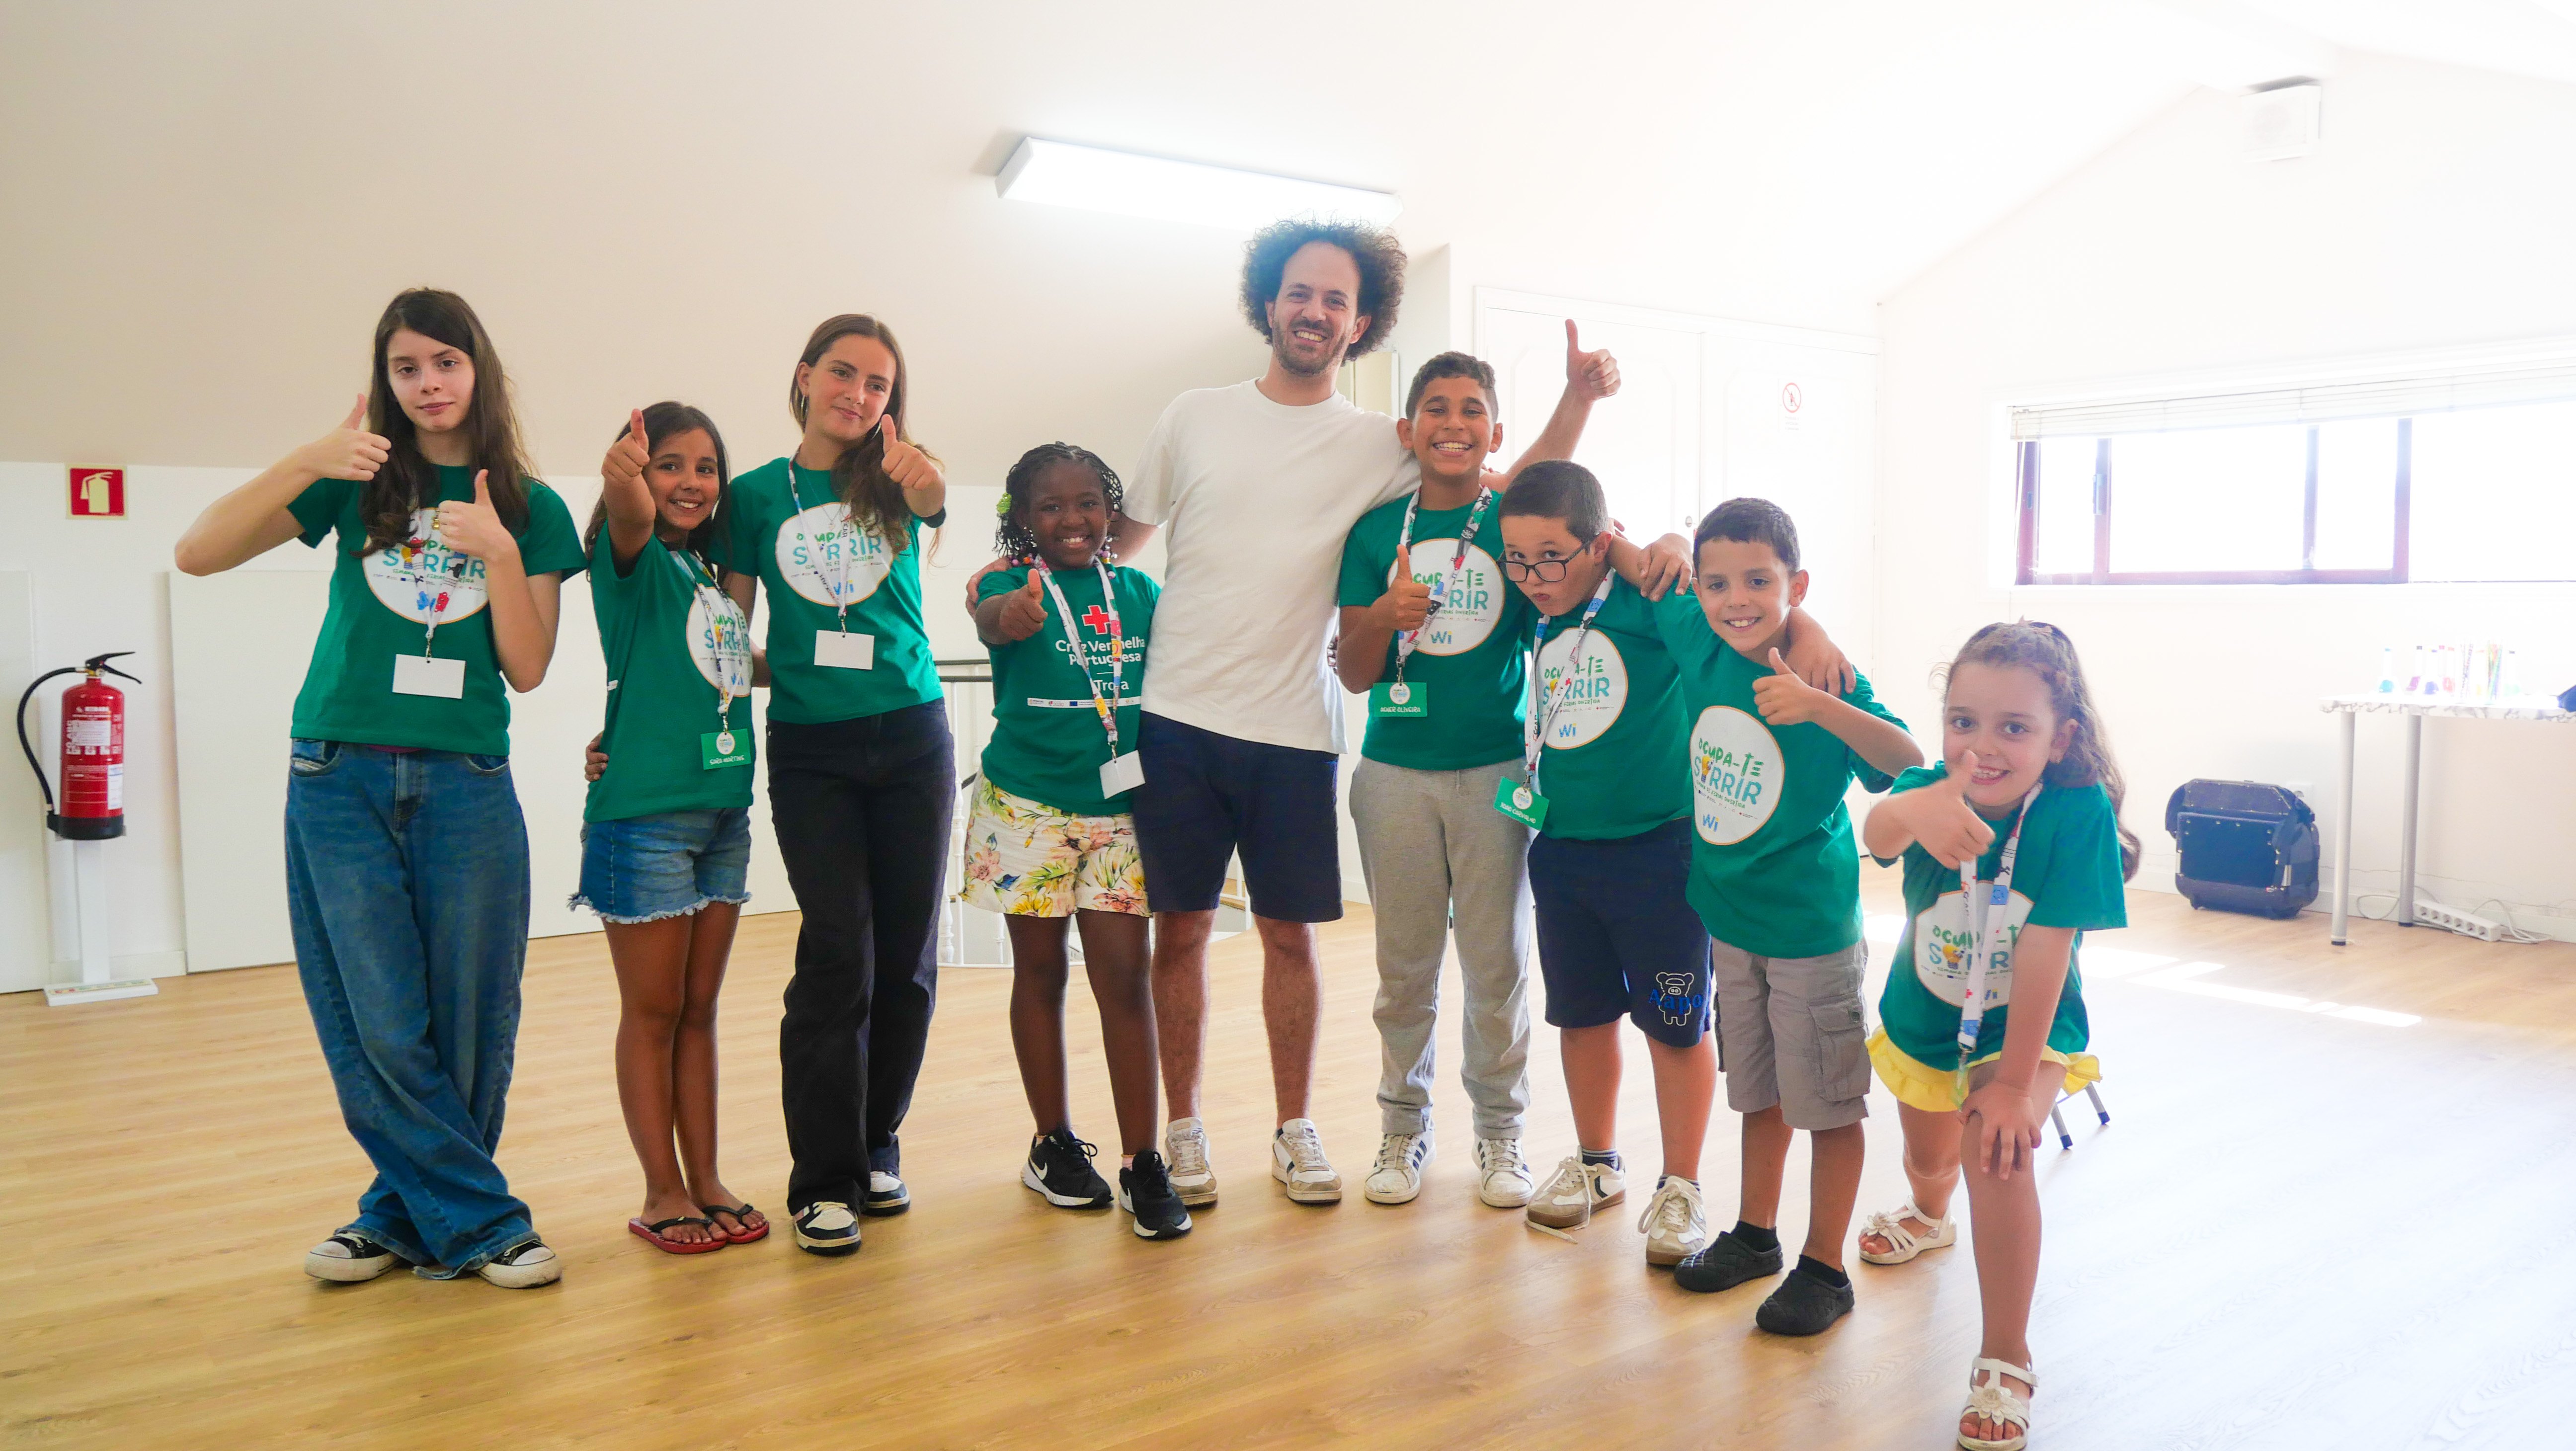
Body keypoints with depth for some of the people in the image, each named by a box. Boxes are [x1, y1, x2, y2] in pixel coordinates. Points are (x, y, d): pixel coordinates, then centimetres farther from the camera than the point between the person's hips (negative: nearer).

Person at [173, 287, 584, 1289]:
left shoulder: (532, 510, 8)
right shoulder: (358, 482, 7)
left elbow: (527, 669, 1)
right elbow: (196, 554, -3)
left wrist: (500, 552, -11)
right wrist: (305, 464, -15)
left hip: (467, 786, 1)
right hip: (341, 780, 0)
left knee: (468, 1025, 2)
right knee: (380, 1027, -3)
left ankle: (408, 1214, 20)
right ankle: (482, 1222, 8)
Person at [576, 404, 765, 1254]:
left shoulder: (716, 573, 14)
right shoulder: (633, 561, -6)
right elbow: (630, 521, -31)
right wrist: (626, 482, -51)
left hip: (723, 814, 7)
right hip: (643, 816, -6)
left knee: (699, 1008, 12)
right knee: (652, 1012, 2)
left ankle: (705, 1182, 20)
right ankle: (663, 1194, 12)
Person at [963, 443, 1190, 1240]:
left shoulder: (1139, 592, 5)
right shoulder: (1013, 583, -5)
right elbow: (992, 617, -29)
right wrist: (1011, 613, -53)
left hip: (1119, 808, 2)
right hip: (1028, 807, -2)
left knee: (1125, 976, -1)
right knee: (1040, 971, 10)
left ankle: (1142, 1163, 6)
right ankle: (1053, 1145, 24)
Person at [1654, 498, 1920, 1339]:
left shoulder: (1828, 680, -19)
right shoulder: (1699, 645, -4)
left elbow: (1909, 761, -34)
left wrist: (1819, 706, -45)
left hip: (1813, 930, -6)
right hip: (1730, 922, 6)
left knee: (1829, 1104, 6)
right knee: (1758, 1095, 21)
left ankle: (1825, 1270, 19)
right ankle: (1755, 1236, 36)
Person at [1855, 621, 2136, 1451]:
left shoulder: (2078, 813, -30)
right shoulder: (1930, 790, -25)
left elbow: (2042, 960, -31)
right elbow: (1877, 833, -49)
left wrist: (2014, 1081, -29)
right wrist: (1915, 812, -72)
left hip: (2024, 1030, -3)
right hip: (1921, 1018, 4)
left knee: (1999, 1149, -28)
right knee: (1929, 1154, 26)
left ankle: (2004, 1364, -10)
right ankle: (1930, 1218, 65)